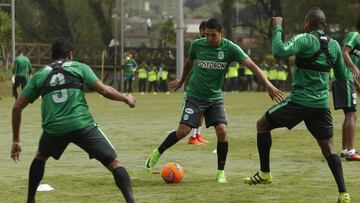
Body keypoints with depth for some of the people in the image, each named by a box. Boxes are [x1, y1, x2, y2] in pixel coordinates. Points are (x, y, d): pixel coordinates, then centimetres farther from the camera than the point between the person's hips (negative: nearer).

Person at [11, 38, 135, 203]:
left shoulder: (39, 75, 20)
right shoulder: (79, 67, 13)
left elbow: (17, 107, 18)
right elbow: (104, 90, 1)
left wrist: (16, 140, 24)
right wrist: (126, 99, 19)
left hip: (53, 129, 3)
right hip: (82, 125, -3)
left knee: (40, 157, 34)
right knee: (114, 163, 1)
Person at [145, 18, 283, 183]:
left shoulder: (230, 48, -11)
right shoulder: (197, 45, -7)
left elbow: (252, 66, -17)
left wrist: (269, 85, -28)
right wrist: (182, 82, 30)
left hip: (215, 98, 1)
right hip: (195, 96, -1)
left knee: (222, 131, -15)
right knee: (183, 130, -13)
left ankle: (221, 172, 0)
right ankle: (158, 153, 11)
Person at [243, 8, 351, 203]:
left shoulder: (305, 39, -11)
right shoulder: (334, 45, 8)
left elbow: (280, 51, -27)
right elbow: (342, 76, 17)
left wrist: (277, 28, -14)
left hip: (299, 102, -5)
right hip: (321, 104, 5)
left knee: (262, 125, 14)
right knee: (328, 147, 9)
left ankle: (264, 174, 14)